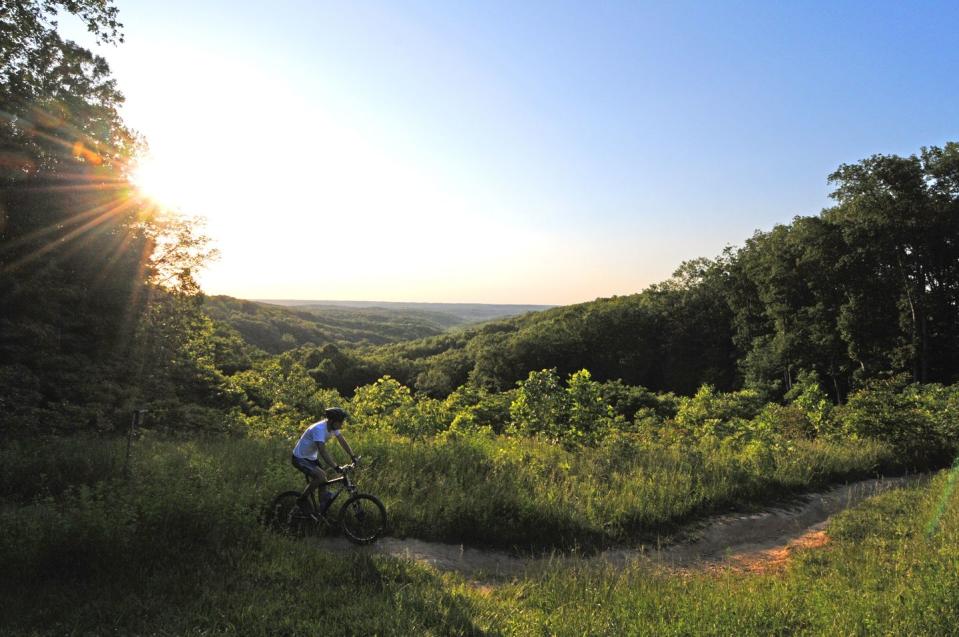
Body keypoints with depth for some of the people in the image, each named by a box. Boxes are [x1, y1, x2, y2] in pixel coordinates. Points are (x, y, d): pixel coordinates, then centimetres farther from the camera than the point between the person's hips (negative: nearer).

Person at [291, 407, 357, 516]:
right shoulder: (319, 429, -33)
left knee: (323, 482, 2)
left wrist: (353, 457, -7)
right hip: (300, 458, -9)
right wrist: (336, 467, -44)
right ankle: (302, 500, -6)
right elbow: (323, 451, -40)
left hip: (312, 457, 9)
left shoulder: (333, 427, -8)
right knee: (320, 476, -25)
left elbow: (343, 442, 0)